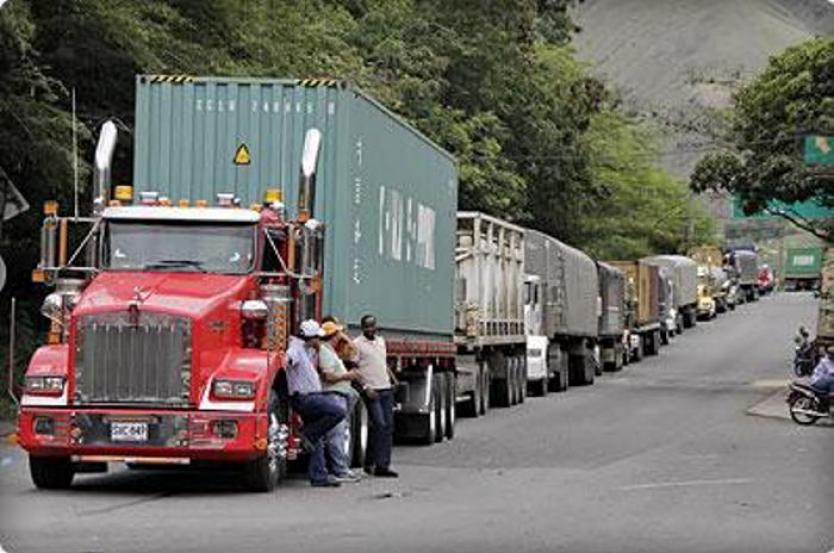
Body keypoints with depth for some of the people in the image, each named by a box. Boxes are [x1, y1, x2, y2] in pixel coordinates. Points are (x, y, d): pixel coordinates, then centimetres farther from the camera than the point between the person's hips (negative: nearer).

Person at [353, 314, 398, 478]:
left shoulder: (381, 341, 18)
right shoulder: (357, 344, -3)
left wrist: (392, 379, 16)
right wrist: (366, 387, -15)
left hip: (386, 390, 7)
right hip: (372, 390, -7)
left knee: (388, 426, 3)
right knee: (379, 425, -14)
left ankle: (384, 465, 5)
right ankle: (370, 463, -8)